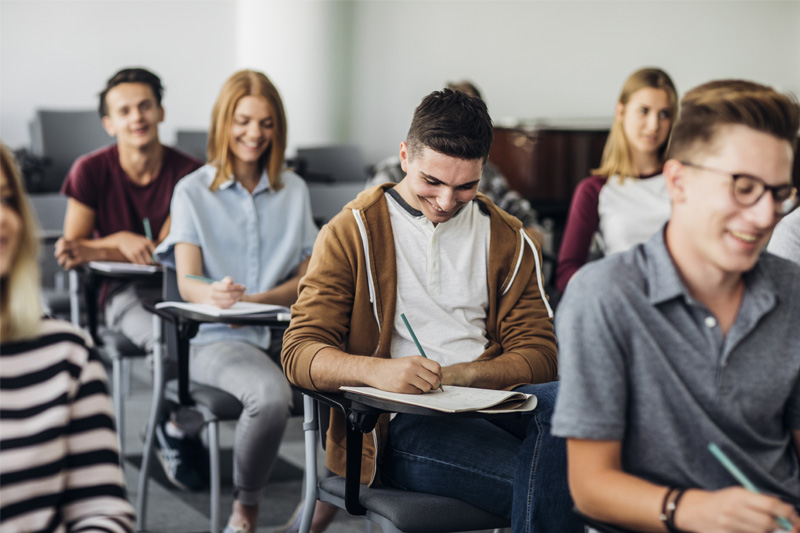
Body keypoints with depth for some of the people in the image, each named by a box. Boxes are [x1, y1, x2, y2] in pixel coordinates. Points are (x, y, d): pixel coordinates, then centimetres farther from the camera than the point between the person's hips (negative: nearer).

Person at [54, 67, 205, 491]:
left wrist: (91, 252, -20)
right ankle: (182, 434, -8)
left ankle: (171, 433, -9)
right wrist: (120, 240, -17)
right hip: (122, 293, -1)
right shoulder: (91, 171, -4)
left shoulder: (187, 172, -4)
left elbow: (163, 250, -7)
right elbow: (71, 247, 1)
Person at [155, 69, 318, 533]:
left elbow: (307, 279, 10)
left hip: (285, 330, 3)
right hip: (217, 338, -3)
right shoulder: (193, 191, 7)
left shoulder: (294, 190, 15)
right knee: (271, 394, -36)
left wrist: (254, 299, -11)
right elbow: (188, 282, -5)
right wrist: (216, 295, -31)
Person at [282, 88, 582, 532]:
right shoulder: (351, 233, 7)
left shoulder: (508, 240, 17)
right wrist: (376, 370, -24)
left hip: (488, 403, 4)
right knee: (546, 484, -32)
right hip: (396, 424, -4)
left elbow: (538, 355, 9)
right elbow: (300, 353, -2)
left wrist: (461, 374, -13)